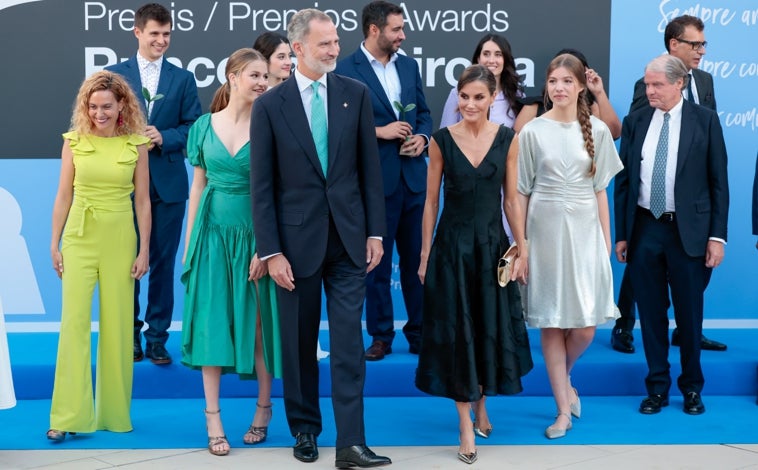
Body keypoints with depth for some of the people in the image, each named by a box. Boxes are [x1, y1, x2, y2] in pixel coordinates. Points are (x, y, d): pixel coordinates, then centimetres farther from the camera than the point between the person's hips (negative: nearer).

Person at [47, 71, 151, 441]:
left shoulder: (136, 145, 0)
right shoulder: (74, 142, 2)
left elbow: (143, 201, 3)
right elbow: (63, 195, 5)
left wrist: (144, 250, 0)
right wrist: (55, 243, 1)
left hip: (120, 240, 0)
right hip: (80, 238, 0)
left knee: (117, 325, 5)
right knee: (74, 322, -4)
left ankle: (114, 413, 17)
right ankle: (69, 416, 0)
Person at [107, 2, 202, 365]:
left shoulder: (183, 79, 8)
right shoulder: (114, 74, 5)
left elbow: (193, 128, 3)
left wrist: (164, 138, -13)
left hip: (168, 183, 1)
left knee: (163, 263, 4)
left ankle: (157, 338, 13)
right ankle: (129, 334, 18)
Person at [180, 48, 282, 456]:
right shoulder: (205, 125, 4)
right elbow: (198, 186, 9)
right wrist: (189, 242, 6)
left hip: (254, 233, -2)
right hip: (213, 233, 2)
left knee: (258, 322, 4)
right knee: (212, 320, 1)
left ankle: (263, 410, 20)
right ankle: (213, 419, 8)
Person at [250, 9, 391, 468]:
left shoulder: (356, 94, 2)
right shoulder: (270, 105, -4)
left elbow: (370, 168, 5)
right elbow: (262, 186, -4)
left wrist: (375, 232, 1)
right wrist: (271, 251, -8)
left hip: (348, 237, 1)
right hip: (297, 239, -1)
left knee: (349, 340, -2)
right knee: (300, 341, 11)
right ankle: (305, 428, 27)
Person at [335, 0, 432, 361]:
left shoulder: (409, 66, 10)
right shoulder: (346, 70, -8)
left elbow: (424, 112, 15)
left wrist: (422, 137, -4)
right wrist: (380, 132, -17)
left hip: (413, 176, 5)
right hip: (374, 180, -5)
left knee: (416, 257, 10)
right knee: (377, 259, 7)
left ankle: (419, 330, 20)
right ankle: (381, 335, 17)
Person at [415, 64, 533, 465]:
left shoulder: (507, 139, -1)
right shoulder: (442, 140, -4)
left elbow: (511, 199, 3)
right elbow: (431, 201, 0)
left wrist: (522, 248, 0)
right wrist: (425, 254, -1)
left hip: (492, 243, 2)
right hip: (452, 244, -1)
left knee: (491, 327, 10)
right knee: (456, 330, 1)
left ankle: (481, 404, 33)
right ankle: (466, 425, 8)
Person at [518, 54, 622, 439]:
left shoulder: (597, 130, 4)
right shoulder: (532, 131, 0)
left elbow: (600, 190, 7)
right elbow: (521, 192, 3)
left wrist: (606, 240, 5)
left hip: (584, 229, 1)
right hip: (545, 229, -1)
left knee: (586, 327, -2)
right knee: (551, 323, 2)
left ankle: (563, 378, 30)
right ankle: (564, 410, 12)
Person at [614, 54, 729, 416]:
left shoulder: (705, 120, -2)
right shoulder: (635, 122, 4)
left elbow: (718, 181, -2)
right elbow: (623, 181, 6)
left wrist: (717, 236, -6)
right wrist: (621, 234, 4)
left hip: (688, 231, -2)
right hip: (644, 229, 2)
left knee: (689, 314, 8)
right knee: (651, 313, 8)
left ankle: (691, 388, 24)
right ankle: (657, 387, 21)